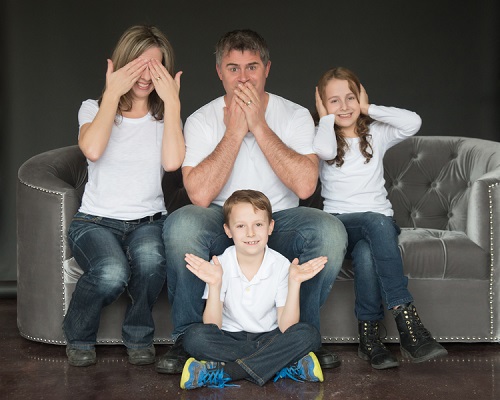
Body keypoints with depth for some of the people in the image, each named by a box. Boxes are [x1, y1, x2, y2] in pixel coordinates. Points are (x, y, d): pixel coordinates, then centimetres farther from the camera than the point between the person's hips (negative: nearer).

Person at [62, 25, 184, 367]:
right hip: (96, 221, -1)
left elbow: (172, 161, -13)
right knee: (112, 272, -35)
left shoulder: (164, 116, 11)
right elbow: (92, 150, -18)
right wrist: (113, 93, -12)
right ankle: (79, 337, -3)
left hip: (148, 221, 1)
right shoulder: (94, 109, 7)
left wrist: (172, 102, -9)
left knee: (150, 259, -37)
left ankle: (139, 336, -8)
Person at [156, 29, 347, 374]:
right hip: (222, 226, 0)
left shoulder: (296, 116, -3)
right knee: (181, 224, -34)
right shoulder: (202, 121, -4)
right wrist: (234, 130, -17)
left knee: (330, 231, -31)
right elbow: (200, 194, -19)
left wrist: (259, 126, -18)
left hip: (279, 221, 1)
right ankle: (187, 337, -12)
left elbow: (305, 185, -20)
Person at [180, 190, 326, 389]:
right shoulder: (219, 266, -9)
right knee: (194, 336, -29)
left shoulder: (281, 265, -8)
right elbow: (212, 327, -14)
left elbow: (286, 327, -13)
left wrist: (294, 283, -24)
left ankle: (221, 372, -26)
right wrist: (215, 285, -28)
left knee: (308, 335, -26)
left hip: (269, 338, 1)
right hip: (230, 340, -1)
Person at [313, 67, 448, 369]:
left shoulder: (376, 134, 12)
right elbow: (325, 150, -20)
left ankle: (370, 336, -32)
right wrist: (327, 117, -2)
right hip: (340, 223, -2)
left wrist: (369, 109, 0)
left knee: (366, 253, -35)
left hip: (380, 221, 2)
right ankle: (407, 319, -44)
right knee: (377, 223, -37)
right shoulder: (323, 137, 9)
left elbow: (413, 122, -9)